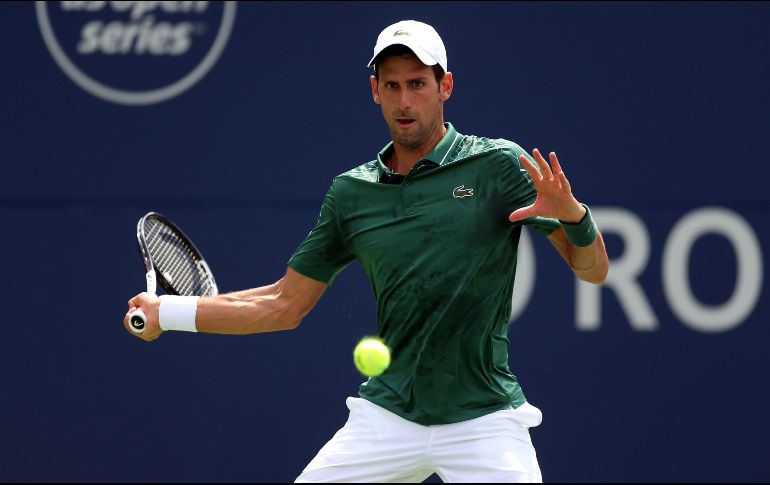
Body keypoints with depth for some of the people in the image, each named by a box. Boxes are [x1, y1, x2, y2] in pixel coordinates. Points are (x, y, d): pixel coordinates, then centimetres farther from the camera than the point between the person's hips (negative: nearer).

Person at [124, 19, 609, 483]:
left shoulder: (498, 164, -4)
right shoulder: (351, 192, 6)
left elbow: (594, 270, -6)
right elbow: (286, 304, 15)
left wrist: (572, 214, -27)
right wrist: (168, 312, 13)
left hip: (483, 420, -3)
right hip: (386, 414, 3)